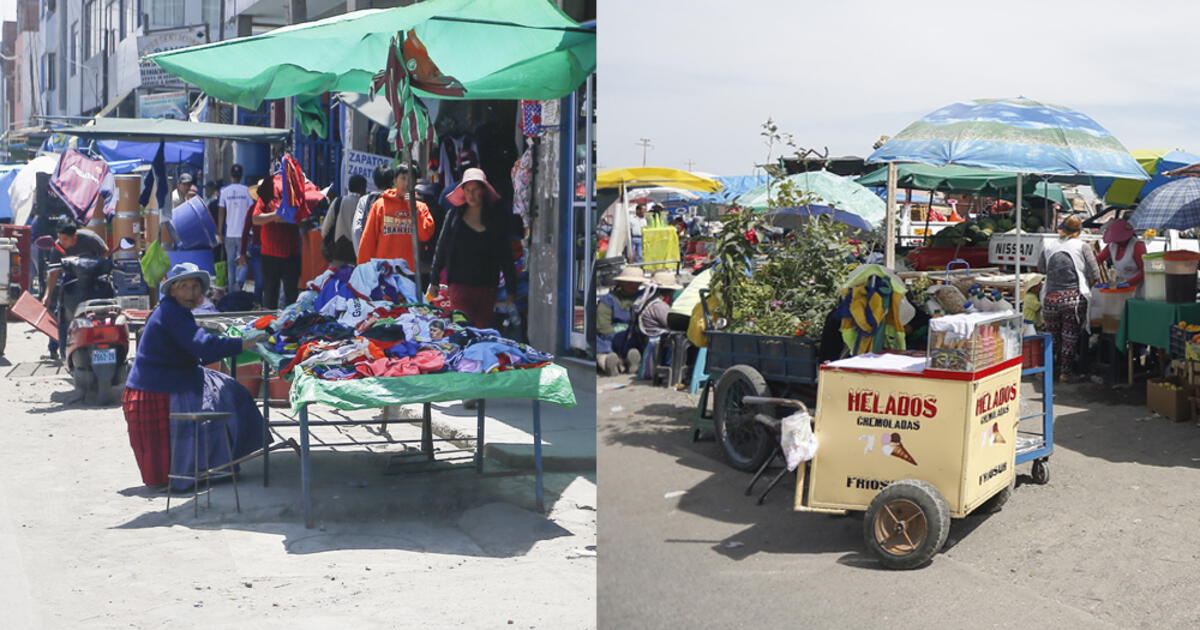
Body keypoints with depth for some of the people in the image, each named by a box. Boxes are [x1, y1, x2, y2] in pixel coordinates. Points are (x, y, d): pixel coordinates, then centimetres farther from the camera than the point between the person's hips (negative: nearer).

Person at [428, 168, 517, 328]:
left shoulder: (497, 217, 3)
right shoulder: (454, 215, 3)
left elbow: (506, 255, 5)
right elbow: (441, 249, 9)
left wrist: (511, 290, 4)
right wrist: (434, 281, 9)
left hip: (487, 286, 1)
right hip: (459, 284, -1)